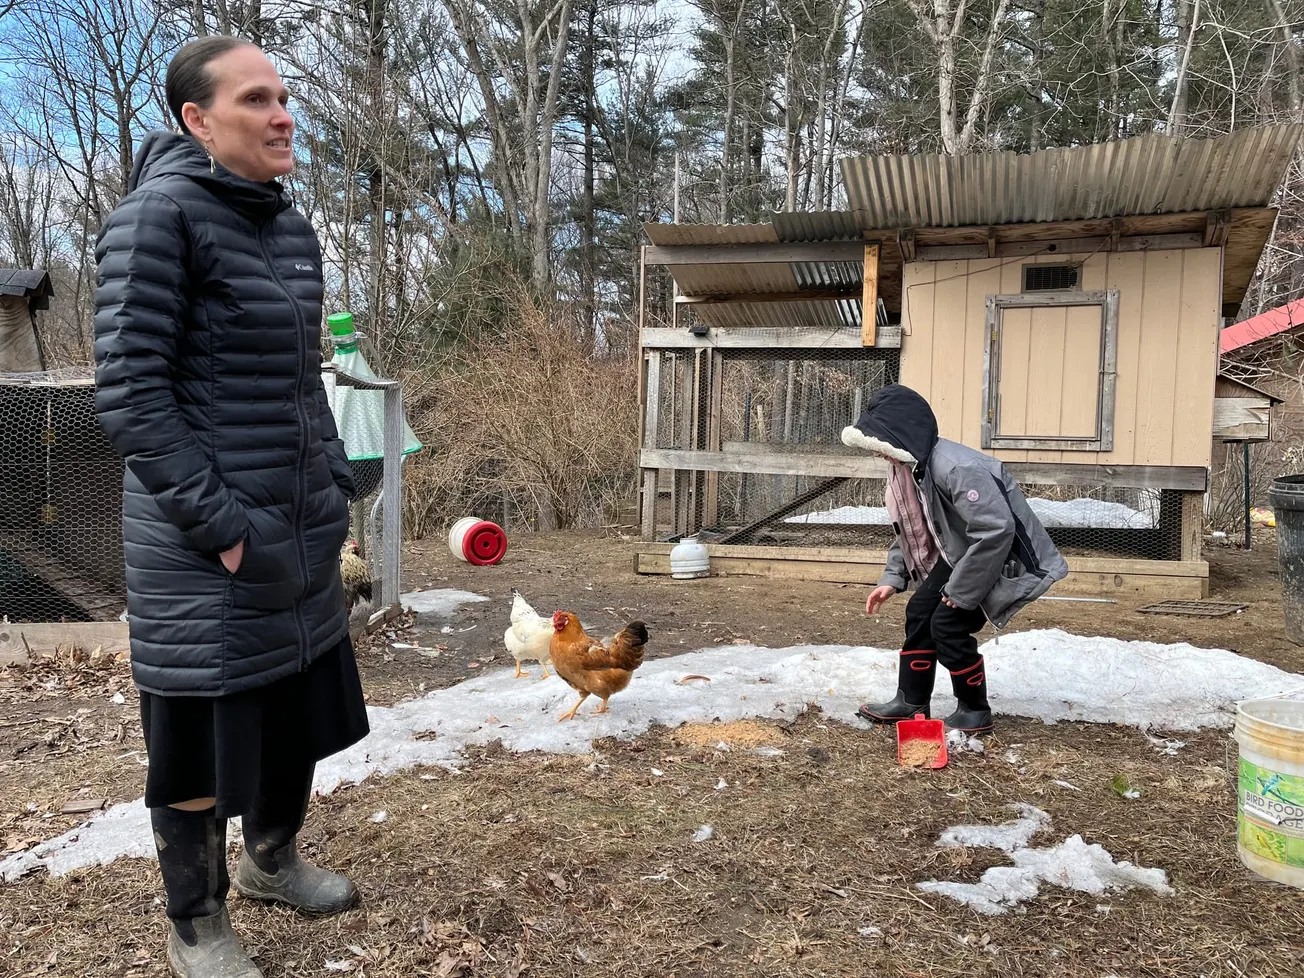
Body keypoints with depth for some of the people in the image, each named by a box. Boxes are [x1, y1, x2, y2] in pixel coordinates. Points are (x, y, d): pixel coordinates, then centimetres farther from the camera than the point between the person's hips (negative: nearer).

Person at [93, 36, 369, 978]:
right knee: (203, 733, 7)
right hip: (208, 545, -7)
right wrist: (220, 524, -18)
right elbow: (130, 391, -16)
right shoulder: (160, 215, -12)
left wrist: (334, 481, 9)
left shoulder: (290, 226, 10)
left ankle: (273, 859, 42)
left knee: (301, 709, 18)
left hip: (302, 534, 7)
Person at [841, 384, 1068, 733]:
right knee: (919, 612, 5)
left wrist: (960, 591, -28)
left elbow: (995, 530, -37)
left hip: (1003, 558, -9)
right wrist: (892, 578, -1)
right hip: (960, 552, 9)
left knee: (948, 624, -13)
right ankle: (911, 701, 19)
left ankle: (975, 711, 8)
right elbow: (910, 529, 10)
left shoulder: (956, 468, -34)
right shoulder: (908, 467, -3)